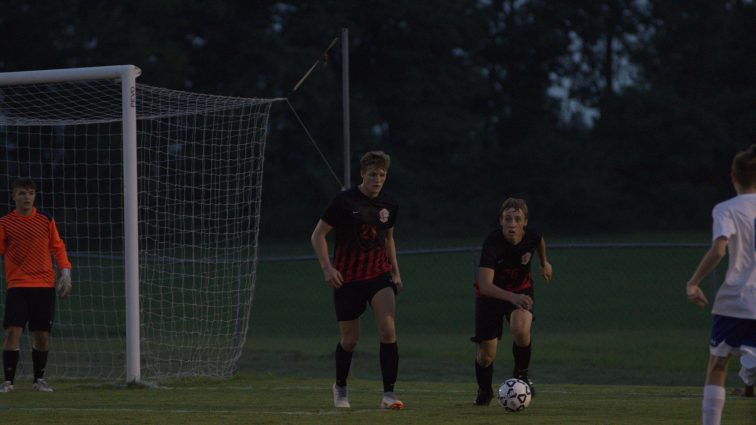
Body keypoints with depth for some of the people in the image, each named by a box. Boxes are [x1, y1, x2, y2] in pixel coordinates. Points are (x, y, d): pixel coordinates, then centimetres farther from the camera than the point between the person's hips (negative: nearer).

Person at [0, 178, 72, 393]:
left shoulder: (45, 220, 7)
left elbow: (58, 247, 13)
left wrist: (65, 271, 1)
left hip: (44, 286, 2)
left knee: (41, 334, 3)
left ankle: (39, 379, 20)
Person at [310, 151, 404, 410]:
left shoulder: (389, 205, 4)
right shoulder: (344, 201, -11)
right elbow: (318, 235, -7)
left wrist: (395, 272, 16)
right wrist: (327, 268, -18)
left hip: (379, 274, 3)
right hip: (347, 279, -3)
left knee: (388, 330, -18)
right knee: (350, 339, 5)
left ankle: (388, 394, -17)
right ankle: (340, 387, 32)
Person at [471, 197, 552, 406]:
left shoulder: (530, 237, -20)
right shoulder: (493, 242, -33)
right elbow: (485, 286, -42)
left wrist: (544, 262, 26)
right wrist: (512, 297, -57)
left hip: (521, 290, 2)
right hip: (491, 295, -2)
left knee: (520, 330, -31)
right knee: (485, 356, -2)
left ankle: (521, 373, -2)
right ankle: (484, 392, 31)